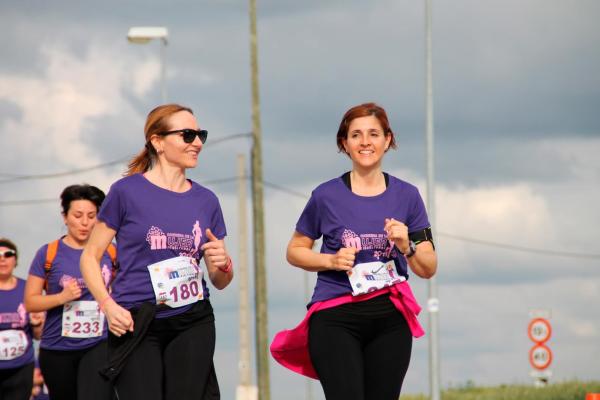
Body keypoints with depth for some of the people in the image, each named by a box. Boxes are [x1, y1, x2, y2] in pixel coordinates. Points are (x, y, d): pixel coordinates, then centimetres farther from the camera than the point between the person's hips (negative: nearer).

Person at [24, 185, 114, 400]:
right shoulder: (48, 253, -2)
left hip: (98, 345, -1)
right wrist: (63, 297, -17)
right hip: (57, 349, 1)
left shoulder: (109, 252, 3)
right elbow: (30, 302, -2)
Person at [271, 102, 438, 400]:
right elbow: (295, 251, 11)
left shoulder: (406, 196, 7)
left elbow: (428, 269, 8)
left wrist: (407, 246, -13)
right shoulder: (327, 196, 1)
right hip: (335, 319, -3)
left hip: (389, 319, 3)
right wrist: (331, 260, -8)